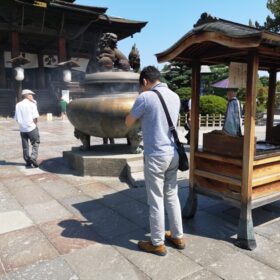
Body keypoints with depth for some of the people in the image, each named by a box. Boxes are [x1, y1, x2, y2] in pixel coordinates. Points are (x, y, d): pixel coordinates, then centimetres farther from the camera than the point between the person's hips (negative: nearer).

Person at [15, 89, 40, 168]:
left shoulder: (18, 105, 6)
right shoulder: (32, 104, -7)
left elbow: (16, 118, 5)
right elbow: (35, 117, -11)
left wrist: (21, 124, 15)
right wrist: (34, 125, 3)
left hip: (22, 128, 5)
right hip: (31, 127, -4)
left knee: (25, 146, 11)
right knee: (35, 144, 5)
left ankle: (28, 161, 15)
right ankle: (33, 158, -11)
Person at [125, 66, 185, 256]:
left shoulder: (145, 97, -13)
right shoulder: (175, 96, 8)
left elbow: (128, 123, -2)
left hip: (156, 155, -7)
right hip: (173, 153, 7)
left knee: (156, 200, 5)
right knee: (172, 196, 18)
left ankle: (157, 244, 19)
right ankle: (178, 237, 31)